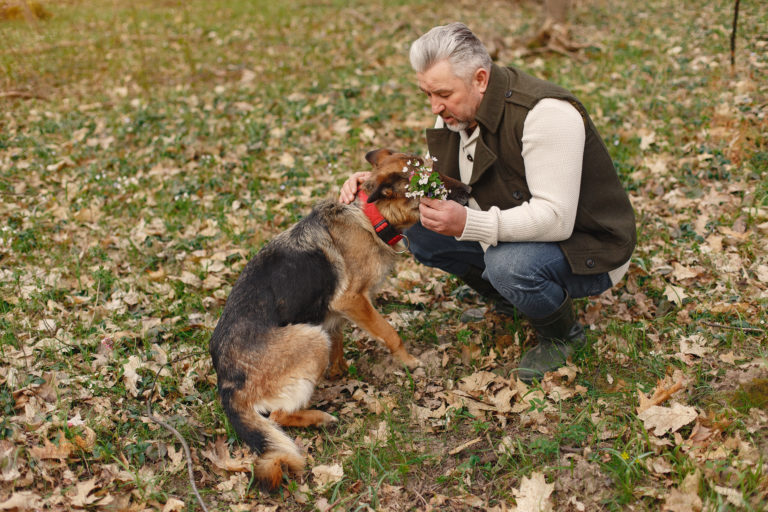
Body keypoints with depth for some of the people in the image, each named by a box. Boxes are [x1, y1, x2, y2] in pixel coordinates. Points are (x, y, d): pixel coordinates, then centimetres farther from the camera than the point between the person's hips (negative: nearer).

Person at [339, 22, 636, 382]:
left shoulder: (545, 113, -30)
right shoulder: (456, 112, -4)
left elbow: (555, 218, -35)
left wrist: (468, 224, -45)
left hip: (587, 246, -8)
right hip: (516, 232, 8)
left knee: (509, 264, -37)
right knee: (420, 230, -4)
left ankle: (563, 334, -3)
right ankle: (516, 297, 12)